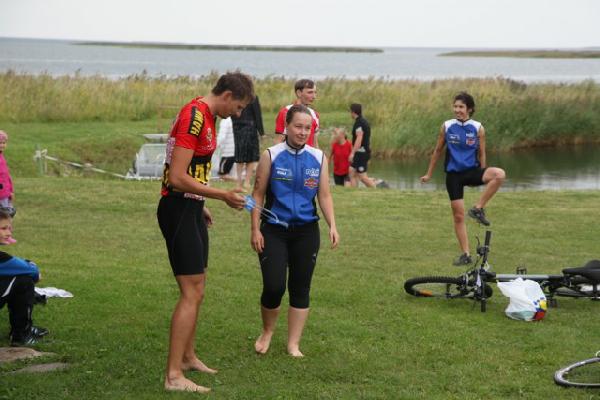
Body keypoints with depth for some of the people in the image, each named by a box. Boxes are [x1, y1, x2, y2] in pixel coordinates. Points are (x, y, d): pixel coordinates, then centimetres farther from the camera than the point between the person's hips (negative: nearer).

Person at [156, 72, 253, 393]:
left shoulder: (205, 115, 12)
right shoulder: (194, 118, -20)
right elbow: (177, 178, -25)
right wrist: (223, 196, -20)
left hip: (190, 209, 11)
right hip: (178, 210, -11)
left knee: (195, 290, 19)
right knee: (192, 293, -10)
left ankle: (187, 357, 33)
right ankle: (173, 376, -8)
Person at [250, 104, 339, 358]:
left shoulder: (318, 158, 3)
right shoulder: (271, 156, -4)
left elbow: (324, 196, 8)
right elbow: (258, 194, 0)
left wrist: (332, 226, -4)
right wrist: (255, 229, -5)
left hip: (306, 232, 3)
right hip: (274, 231, -2)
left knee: (300, 288, 6)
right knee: (274, 286, -9)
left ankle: (293, 344, 17)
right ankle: (267, 332, 20)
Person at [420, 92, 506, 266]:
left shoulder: (478, 128, -3)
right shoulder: (447, 126, -2)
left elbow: (481, 154, 5)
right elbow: (438, 150, 9)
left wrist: (483, 177, 6)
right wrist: (429, 174, 14)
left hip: (472, 171, 0)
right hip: (454, 174, 0)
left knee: (499, 174, -30)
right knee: (458, 216, 0)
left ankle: (478, 208, -17)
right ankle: (466, 254, 11)